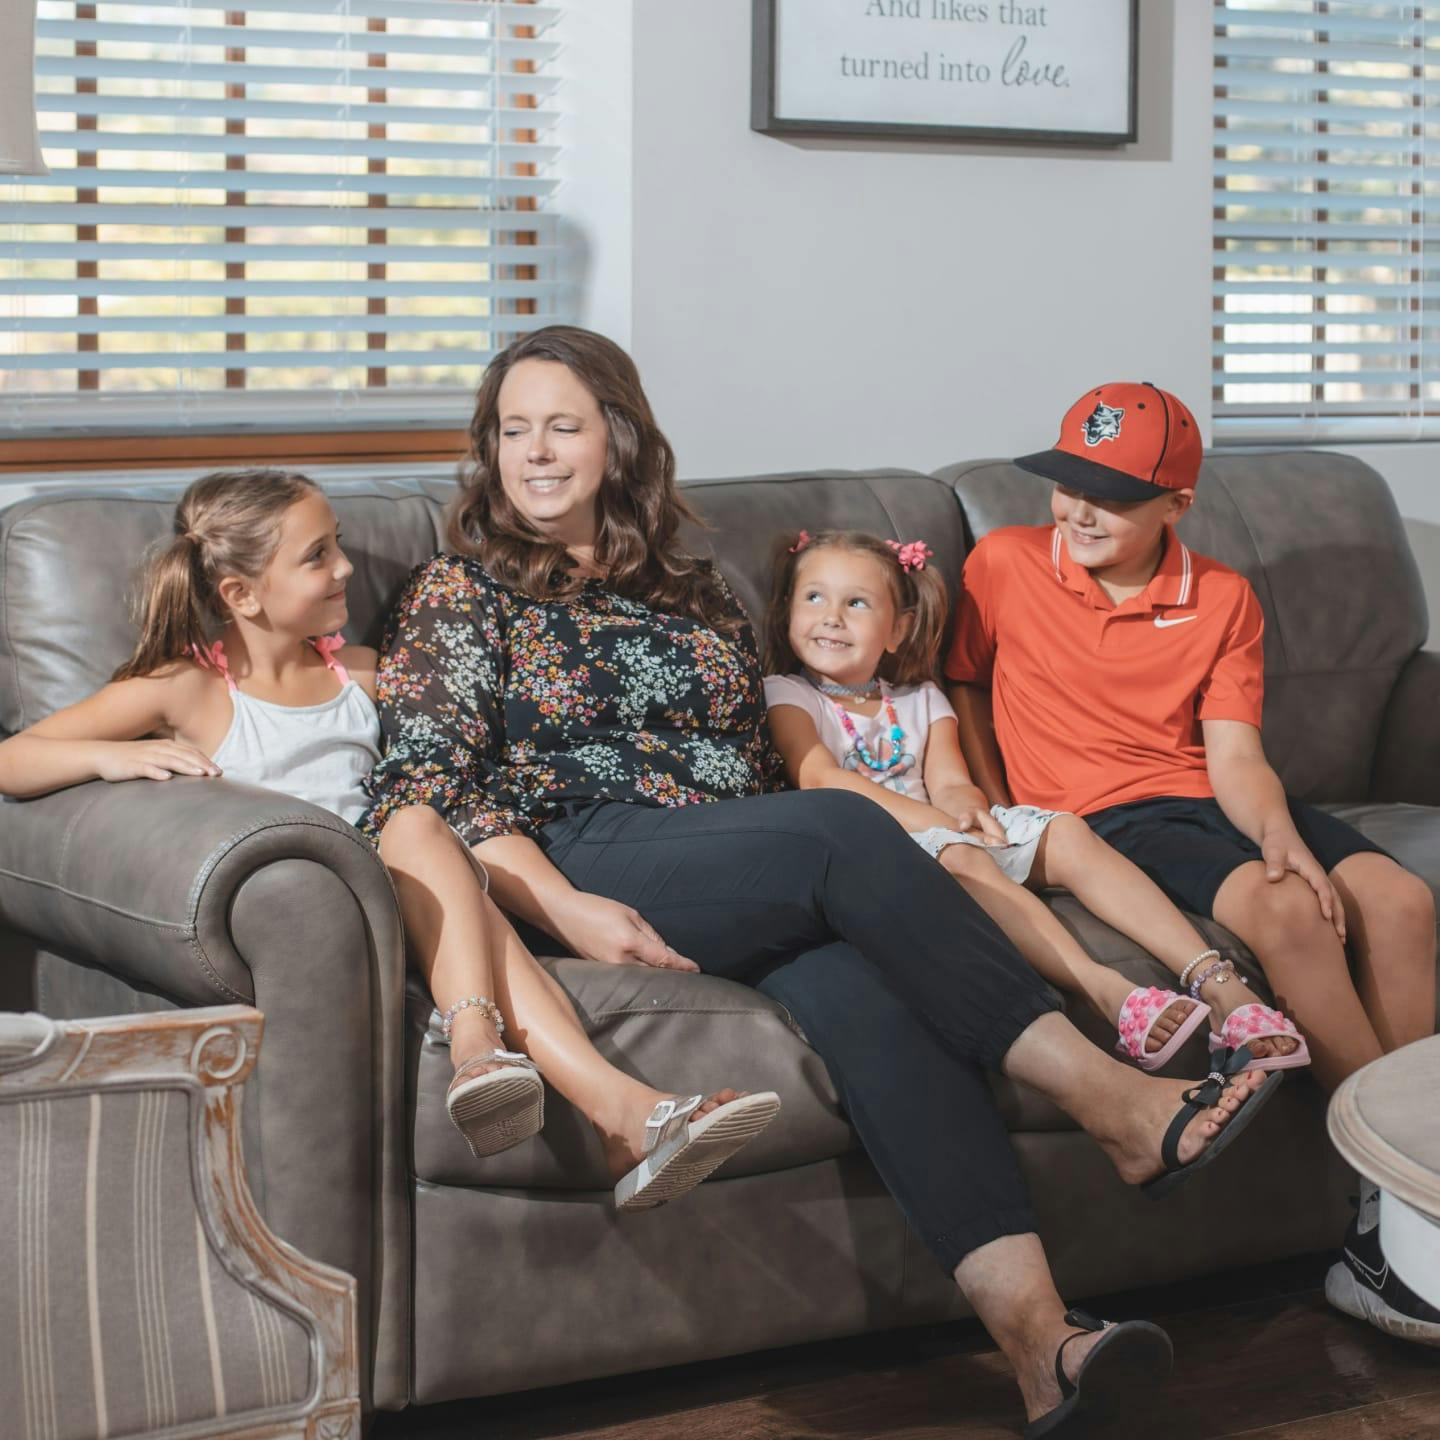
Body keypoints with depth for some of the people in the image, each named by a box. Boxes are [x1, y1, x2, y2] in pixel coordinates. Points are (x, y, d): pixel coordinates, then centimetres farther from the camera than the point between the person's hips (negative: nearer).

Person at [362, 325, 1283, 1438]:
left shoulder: (691, 592, 26)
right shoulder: (462, 594, 12)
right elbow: (430, 787, -1)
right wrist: (568, 910, -16)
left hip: (744, 876, 4)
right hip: (578, 870, -4)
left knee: (846, 969, -32)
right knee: (840, 829, -31)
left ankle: (1030, 1325, -47)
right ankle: (1113, 1103, -34)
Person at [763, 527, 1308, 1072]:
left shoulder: (920, 700, 22)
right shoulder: (788, 695, 7)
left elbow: (949, 783, 9)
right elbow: (820, 777, -10)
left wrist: (963, 804, -19)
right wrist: (930, 818, -19)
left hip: (948, 830, 5)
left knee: (1068, 834, -19)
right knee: (961, 858, -37)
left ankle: (1214, 981, -30)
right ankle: (1106, 990, -52)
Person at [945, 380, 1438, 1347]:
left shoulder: (1223, 601, 11)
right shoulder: (1006, 565, 4)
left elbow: (1234, 754, 3)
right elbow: (959, 688, 15)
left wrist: (1281, 834, -18)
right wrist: (1002, 815, 2)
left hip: (1209, 799, 4)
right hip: (1096, 820, -4)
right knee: (1285, 910, -32)